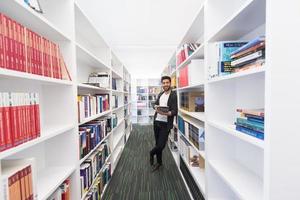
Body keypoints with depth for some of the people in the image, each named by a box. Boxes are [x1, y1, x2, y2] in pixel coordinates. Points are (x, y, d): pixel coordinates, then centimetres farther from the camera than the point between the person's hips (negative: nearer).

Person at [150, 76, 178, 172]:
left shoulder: (174, 95, -10)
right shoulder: (160, 94, 10)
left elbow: (175, 112, -16)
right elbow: (155, 104, 19)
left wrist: (164, 113, -32)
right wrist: (156, 107, -4)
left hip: (165, 124, -5)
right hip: (156, 122, 6)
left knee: (161, 145, -3)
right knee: (157, 143, 15)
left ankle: (151, 153, 29)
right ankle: (159, 162, 36)